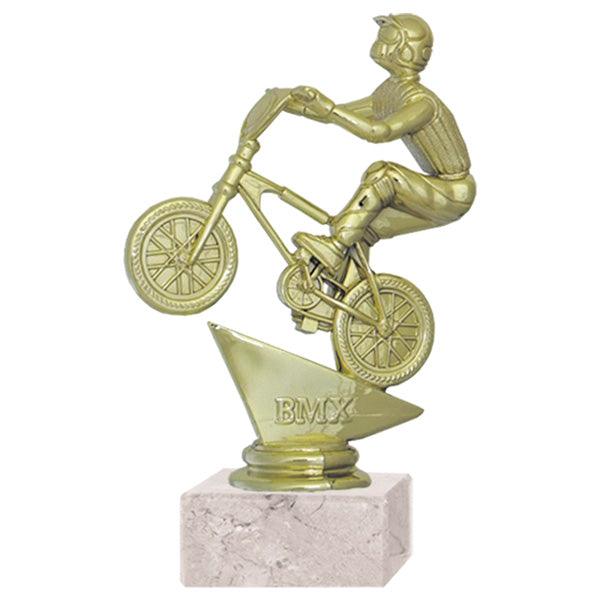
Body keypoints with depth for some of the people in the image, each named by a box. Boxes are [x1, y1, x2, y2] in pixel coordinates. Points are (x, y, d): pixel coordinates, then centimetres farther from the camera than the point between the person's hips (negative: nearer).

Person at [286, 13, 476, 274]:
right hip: (439, 193, 9)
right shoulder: (390, 92, 5)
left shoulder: (421, 103, -25)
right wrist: (294, 105, 3)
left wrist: (326, 107, -43)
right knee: (362, 228, 5)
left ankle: (335, 248, -26)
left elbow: (378, 131, -43)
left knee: (383, 174, -28)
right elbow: (343, 114, 13)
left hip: (453, 196, -9)